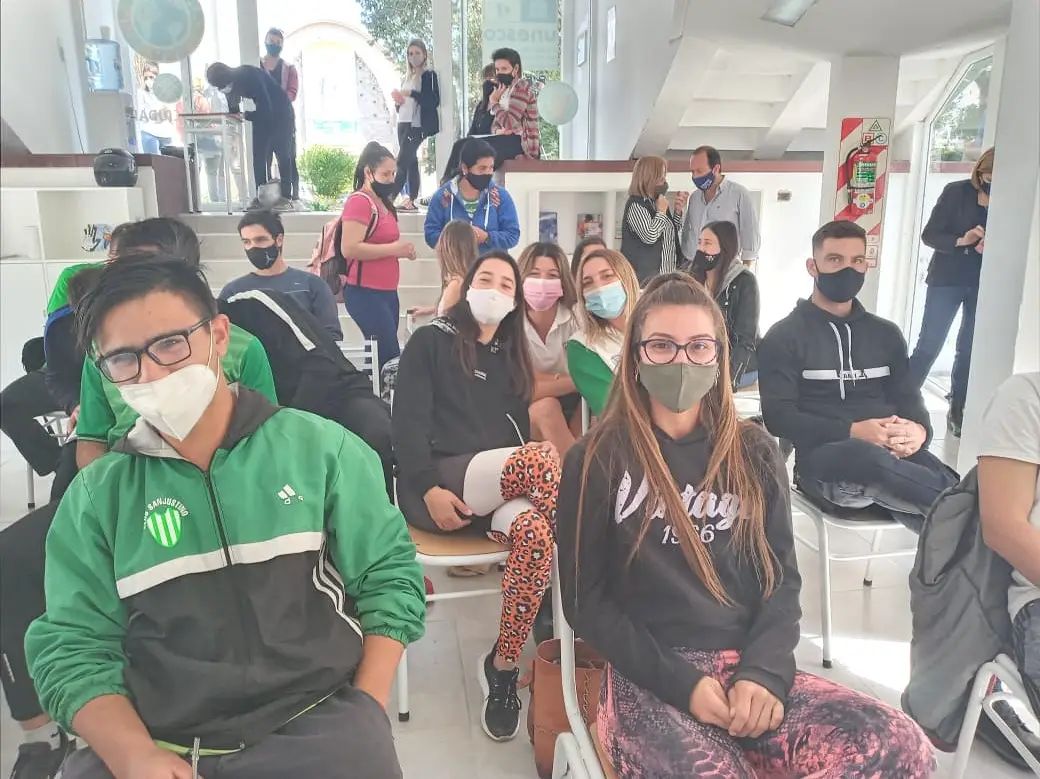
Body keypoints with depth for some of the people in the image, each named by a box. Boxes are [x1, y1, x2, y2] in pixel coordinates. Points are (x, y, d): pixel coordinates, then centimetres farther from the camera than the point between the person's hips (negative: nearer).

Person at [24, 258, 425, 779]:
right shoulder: (96, 495, 6)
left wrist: (363, 717, -4)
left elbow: (389, 577, 4)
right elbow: (72, 647, 5)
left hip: (315, 726, -1)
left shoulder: (321, 448, 2)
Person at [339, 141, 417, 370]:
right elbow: (349, 249, -22)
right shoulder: (359, 201, -11)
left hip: (386, 292, 9)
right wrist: (393, 249, -18)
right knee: (391, 358, -10)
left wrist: (401, 249, 10)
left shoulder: (382, 203, 16)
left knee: (382, 356, 9)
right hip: (365, 293, -9)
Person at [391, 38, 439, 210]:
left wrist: (412, 94, -18)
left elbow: (434, 101, -13)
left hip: (418, 125, -7)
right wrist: (398, 101, 0)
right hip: (403, 124, 7)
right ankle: (410, 200, 5)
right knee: (410, 162, 5)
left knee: (402, 161, -14)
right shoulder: (407, 77, 19)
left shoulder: (429, 76, -1)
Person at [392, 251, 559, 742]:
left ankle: (502, 667, -20)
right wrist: (430, 489, -17)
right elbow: (407, 420, -3)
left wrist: (518, 484, -2)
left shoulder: (511, 358, 25)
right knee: (545, 458, -32)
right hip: (436, 483, -4)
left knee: (534, 532, -33)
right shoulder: (432, 340, 9)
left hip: (495, 488, 5)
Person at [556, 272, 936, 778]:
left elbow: (782, 578, 8)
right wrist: (681, 683, -12)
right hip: (649, 678, -4)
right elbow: (585, 601, -2)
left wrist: (763, 671, -11)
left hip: (750, 668, 4)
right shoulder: (598, 462, -1)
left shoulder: (753, 453, 10)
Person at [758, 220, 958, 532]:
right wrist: (851, 432, -18)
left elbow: (909, 399, 14)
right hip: (821, 459, -3)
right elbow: (778, 416, -5)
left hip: (892, 455, 3)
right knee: (869, 457, -39)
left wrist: (919, 430, -12)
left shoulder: (886, 334, 22)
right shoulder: (784, 336, 6)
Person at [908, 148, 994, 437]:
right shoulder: (956, 192, -7)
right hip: (948, 279, -2)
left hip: (985, 284, 2)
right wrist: (961, 240, -23)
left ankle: (957, 411, 18)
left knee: (970, 349, 8)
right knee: (929, 345, -3)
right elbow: (929, 235, -7)